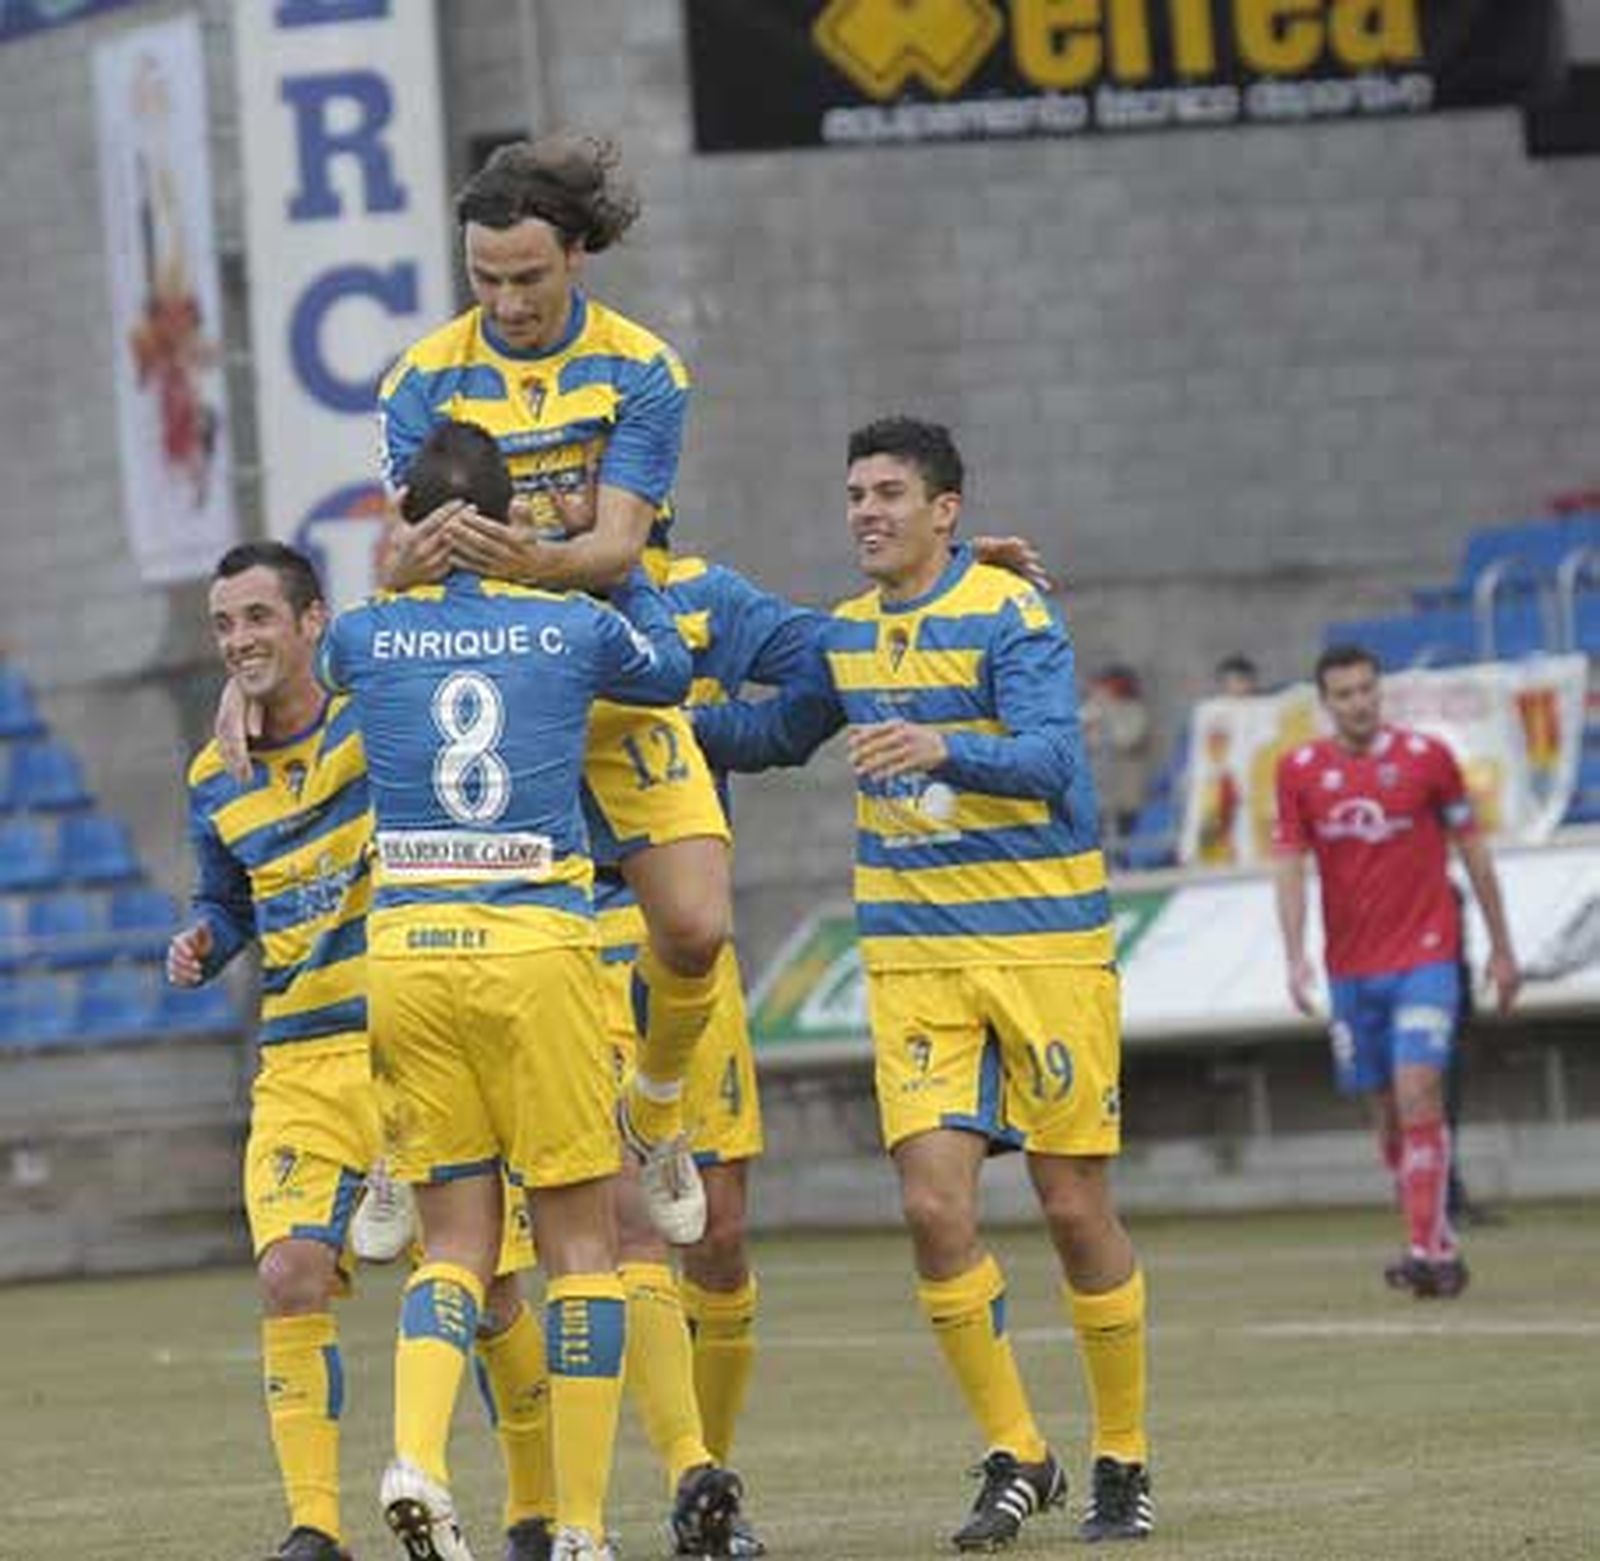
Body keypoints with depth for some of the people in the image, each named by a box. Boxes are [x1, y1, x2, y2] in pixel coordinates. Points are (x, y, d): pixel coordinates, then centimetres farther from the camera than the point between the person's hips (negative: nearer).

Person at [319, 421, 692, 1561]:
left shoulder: (363, 638, 4)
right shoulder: (574, 631, 2)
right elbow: (671, 666, 25)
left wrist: (420, 572, 42)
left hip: (406, 946, 2)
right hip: (536, 948, -2)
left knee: (456, 1238, 10)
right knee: (582, 1239, 6)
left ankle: (416, 1458, -15)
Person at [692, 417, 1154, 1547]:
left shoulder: (1013, 616, -9)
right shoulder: (847, 637, 10)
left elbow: (1050, 757, -24)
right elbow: (775, 733, 29)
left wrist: (943, 748, -41)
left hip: (1045, 944, -5)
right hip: (911, 956, 5)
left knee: (1076, 1207, 0)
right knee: (935, 1204, -9)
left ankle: (1125, 1463, 15)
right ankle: (1016, 1459, 4)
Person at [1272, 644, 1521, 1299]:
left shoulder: (1426, 756, -3)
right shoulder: (1299, 771, 2)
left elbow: (1472, 850, 5)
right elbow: (1289, 866, 0)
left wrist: (1501, 947, 7)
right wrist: (1295, 955, -13)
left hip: (1425, 957, -3)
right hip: (1351, 968, 3)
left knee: (1418, 1095, -17)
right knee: (1387, 1114, 7)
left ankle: (1427, 1249, -17)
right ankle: (1437, 1244, 19)